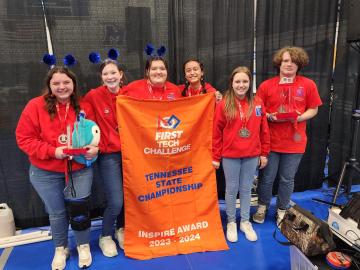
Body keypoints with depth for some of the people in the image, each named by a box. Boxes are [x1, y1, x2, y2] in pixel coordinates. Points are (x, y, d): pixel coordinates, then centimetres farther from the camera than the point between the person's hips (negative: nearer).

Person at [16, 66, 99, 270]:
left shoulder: (84, 107, -4)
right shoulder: (35, 106, -11)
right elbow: (24, 139, -10)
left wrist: (95, 148, -16)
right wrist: (52, 151, -22)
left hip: (80, 169, 1)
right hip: (46, 173, 0)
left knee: (79, 209, 4)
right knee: (57, 213, 15)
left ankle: (84, 246, 32)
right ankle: (61, 249, 41)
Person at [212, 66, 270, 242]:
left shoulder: (257, 103, 0)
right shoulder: (224, 104, -6)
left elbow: (264, 131, 5)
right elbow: (216, 133, -4)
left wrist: (264, 154, 6)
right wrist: (215, 157, -4)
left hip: (252, 156, 2)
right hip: (230, 156, -2)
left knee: (246, 189, 14)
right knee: (232, 189, 11)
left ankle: (245, 222, 31)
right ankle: (231, 222, 28)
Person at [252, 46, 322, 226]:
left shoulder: (308, 85, -2)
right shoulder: (266, 85, -4)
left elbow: (313, 110, 4)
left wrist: (298, 117, -15)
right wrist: (270, 117, -17)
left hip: (295, 142, 1)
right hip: (271, 141, 0)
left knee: (287, 179, 12)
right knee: (267, 178, 10)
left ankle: (281, 210, 33)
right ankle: (263, 206, 34)